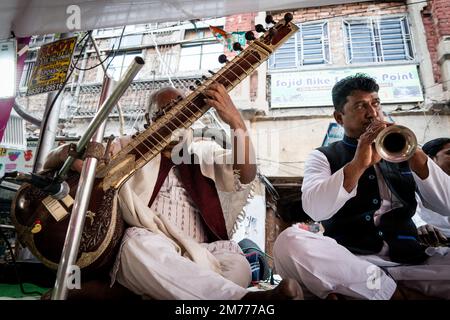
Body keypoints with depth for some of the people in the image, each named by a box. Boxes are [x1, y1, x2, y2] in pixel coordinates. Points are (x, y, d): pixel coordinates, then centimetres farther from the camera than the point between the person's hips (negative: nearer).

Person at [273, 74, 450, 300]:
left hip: (409, 259, 1)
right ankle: (400, 293, -17)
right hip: (347, 262, 0)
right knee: (289, 242, -32)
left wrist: (413, 151, -8)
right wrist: (358, 164, -20)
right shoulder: (323, 157, 7)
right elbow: (314, 210, -12)